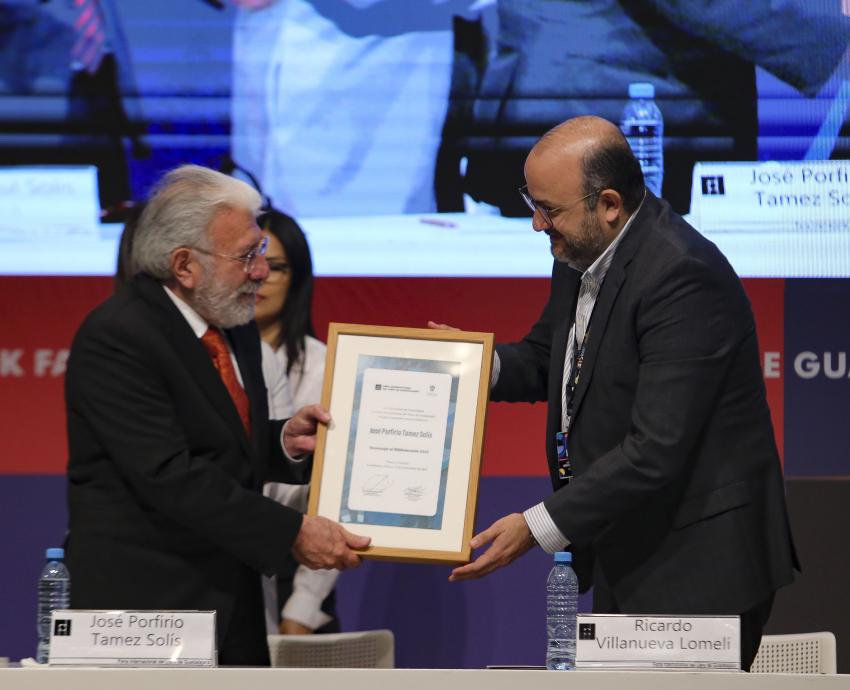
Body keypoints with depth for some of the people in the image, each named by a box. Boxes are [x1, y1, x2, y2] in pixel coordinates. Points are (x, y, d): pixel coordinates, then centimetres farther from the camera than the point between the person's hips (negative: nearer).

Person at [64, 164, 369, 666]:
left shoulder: (237, 327, 12)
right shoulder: (115, 339, -15)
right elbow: (169, 474, -23)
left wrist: (284, 441, 1)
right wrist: (291, 532, -23)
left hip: (233, 607, 8)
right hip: (147, 608, -8)